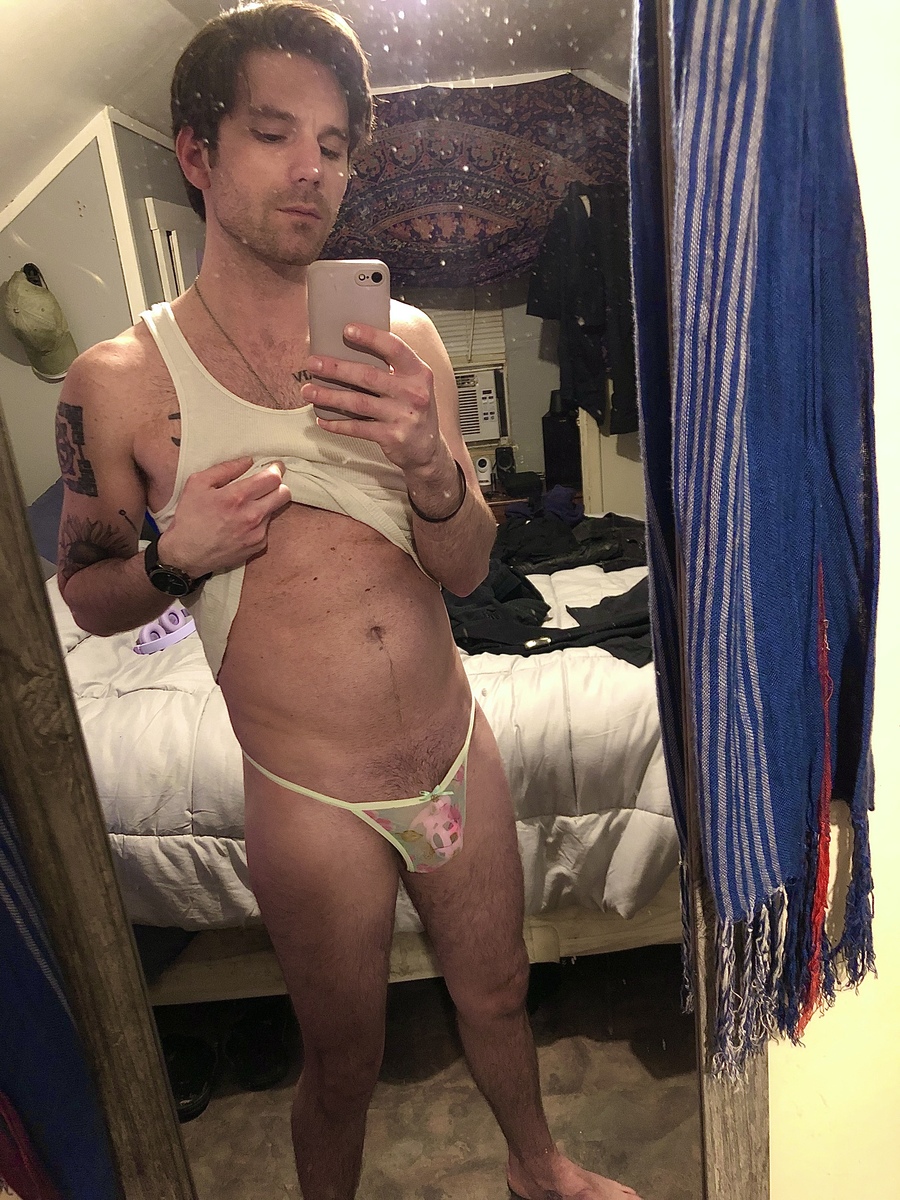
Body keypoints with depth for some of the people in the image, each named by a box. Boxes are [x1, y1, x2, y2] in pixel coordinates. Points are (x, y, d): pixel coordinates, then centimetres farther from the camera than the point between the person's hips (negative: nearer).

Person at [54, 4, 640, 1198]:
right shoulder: (119, 382, -9)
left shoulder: (403, 338, -2)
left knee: (497, 993, 26)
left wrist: (430, 462, -22)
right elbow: (85, 595, 2)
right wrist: (176, 556, -19)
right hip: (315, 804, -3)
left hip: (462, 753, 4)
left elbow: (466, 569, -2)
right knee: (343, 1064, 19)